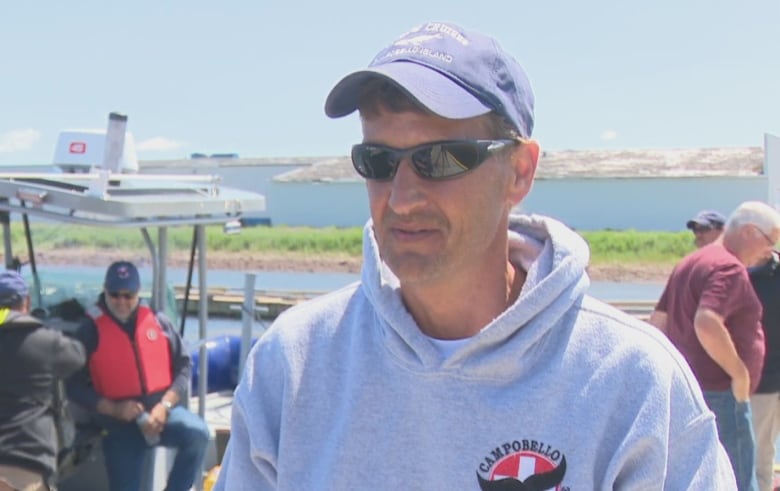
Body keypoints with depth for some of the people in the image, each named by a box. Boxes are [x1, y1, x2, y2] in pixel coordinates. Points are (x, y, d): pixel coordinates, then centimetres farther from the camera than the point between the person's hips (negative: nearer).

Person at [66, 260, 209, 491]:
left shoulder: (158, 321, 3)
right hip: (120, 423, -1)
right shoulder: (91, 331, -3)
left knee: (197, 433, -28)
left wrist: (164, 406, -11)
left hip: (161, 410, 1)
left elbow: (184, 366, 4)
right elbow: (75, 386, -2)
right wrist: (114, 409, -15)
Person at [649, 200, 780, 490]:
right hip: (719, 394, -10)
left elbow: (657, 322, 19)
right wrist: (740, 374, -22)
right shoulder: (729, 268, -15)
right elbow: (707, 324, -30)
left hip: (686, 389, 10)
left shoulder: (690, 263, 16)